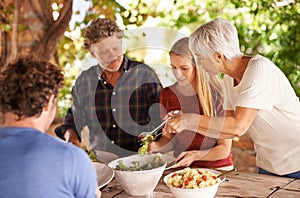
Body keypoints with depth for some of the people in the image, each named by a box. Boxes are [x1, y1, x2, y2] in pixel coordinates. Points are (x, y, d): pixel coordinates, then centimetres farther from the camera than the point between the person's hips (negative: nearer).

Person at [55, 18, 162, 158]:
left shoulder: (145, 74, 2)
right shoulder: (84, 81, 9)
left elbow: (160, 118, 4)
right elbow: (73, 118, 22)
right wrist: (70, 135, 2)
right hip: (99, 164, 2)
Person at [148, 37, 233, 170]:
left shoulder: (218, 95, -8)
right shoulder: (167, 95, 4)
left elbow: (224, 149, -4)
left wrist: (195, 155, -18)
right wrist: (155, 146, -8)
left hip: (218, 170, -2)